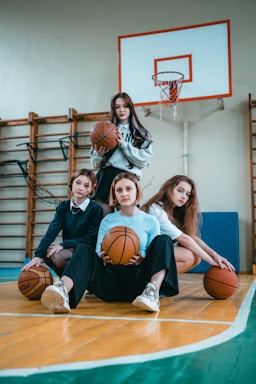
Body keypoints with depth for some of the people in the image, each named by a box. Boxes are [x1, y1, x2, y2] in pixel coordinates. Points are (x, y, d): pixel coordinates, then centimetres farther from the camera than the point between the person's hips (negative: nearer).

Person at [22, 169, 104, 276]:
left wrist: (64, 245, -20)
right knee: (45, 251, -22)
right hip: (68, 250, 5)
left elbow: (91, 239, -11)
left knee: (58, 256, -29)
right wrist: (38, 255, -26)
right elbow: (52, 231, -10)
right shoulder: (63, 207, 5)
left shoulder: (96, 209, -8)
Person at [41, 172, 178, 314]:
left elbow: (156, 255, 8)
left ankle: (152, 292, -45)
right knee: (84, 249, -23)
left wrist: (141, 259, -14)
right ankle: (63, 292, -52)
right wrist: (102, 258, -12)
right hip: (111, 279, 1)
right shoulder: (107, 221, 15)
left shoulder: (150, 221, 11)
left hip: (138, 279, -1)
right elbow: (98, 253, 12)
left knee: (163, 240, -20)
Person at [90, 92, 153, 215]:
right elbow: (95, 164, 14)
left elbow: (144, 160, -2)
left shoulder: (141, 133, 14)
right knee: (102, 212, -7)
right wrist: (98, 154, -9)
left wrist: (124, 145, -8)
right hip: (105, 176, 1)